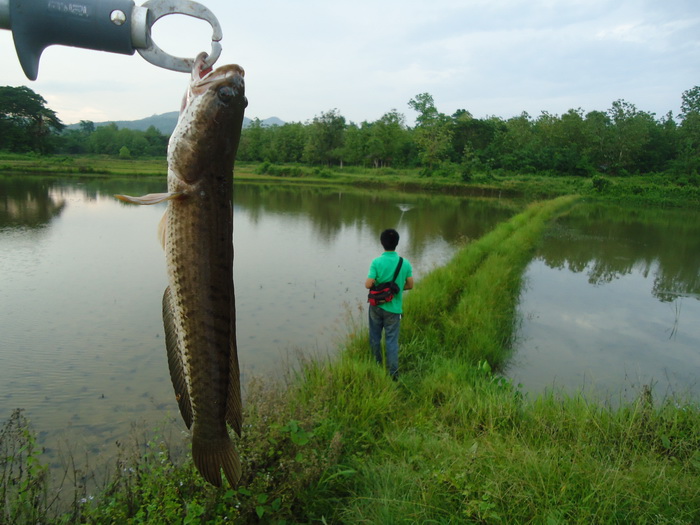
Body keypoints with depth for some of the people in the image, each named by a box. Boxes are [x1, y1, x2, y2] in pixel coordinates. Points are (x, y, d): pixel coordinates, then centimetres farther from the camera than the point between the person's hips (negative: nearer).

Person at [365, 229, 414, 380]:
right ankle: (393, 372, 7)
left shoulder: (377, 262, -17)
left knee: (375, 337, 18)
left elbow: (368, 284, -17)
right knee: (392, 340, 8)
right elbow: (410, 285, -1)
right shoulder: (405, 263, -10)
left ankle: (376, 364, 34)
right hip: (394, 308, 0)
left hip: (376, 306, 0)